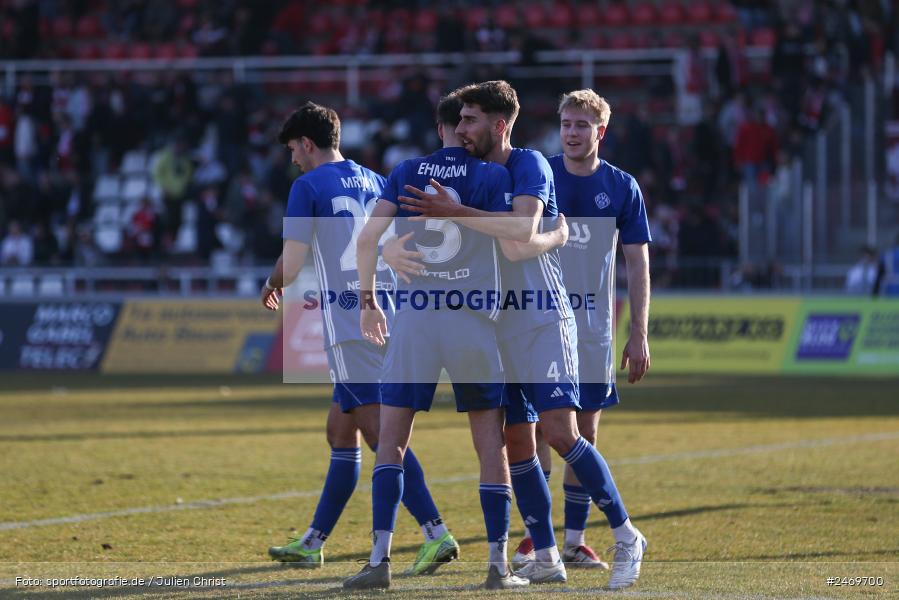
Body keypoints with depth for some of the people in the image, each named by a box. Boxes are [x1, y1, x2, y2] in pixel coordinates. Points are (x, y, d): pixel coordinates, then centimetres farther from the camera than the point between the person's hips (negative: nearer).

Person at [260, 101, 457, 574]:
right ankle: (312, 543, 22)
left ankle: (436, 535, -23)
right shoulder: (374, 183, 17)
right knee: (340, 433, 16)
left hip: (349, 325, -8)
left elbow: (290, 265, -7)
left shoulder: (309, 186, -3)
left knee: (381, 434, -12)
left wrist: (271, 286, 16)